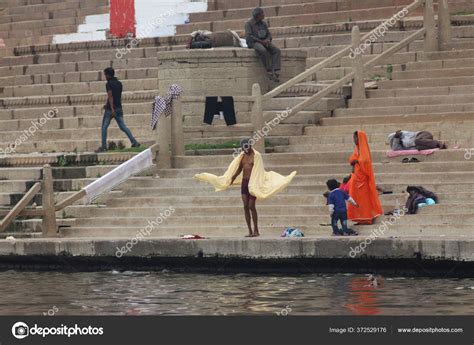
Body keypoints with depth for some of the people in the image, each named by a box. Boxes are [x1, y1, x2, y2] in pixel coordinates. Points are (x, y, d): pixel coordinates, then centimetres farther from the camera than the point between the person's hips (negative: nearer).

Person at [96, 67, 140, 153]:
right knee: (123, 126, 7)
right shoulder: (119, 84, 13)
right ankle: (134, 142, -5)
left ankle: (103, 146, 0)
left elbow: (110, 96, -19)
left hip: (110, 109, -7)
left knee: (104, 127, 3)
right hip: (119, 108, 7)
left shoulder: (109, 84, -10)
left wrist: (112, 108, -25)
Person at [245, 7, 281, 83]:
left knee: (277, 51, -23)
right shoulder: (249, 24, -1)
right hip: (254, 43, -6)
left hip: (264, 42, 6)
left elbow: (269, 35, 15)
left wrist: (268, 40, -10)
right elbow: (249, 36, -12)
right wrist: (261, 41, -18)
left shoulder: (263, 24, 17)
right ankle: (269, 73, -31)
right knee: (263, 51, -39)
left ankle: (276, 73, -35)